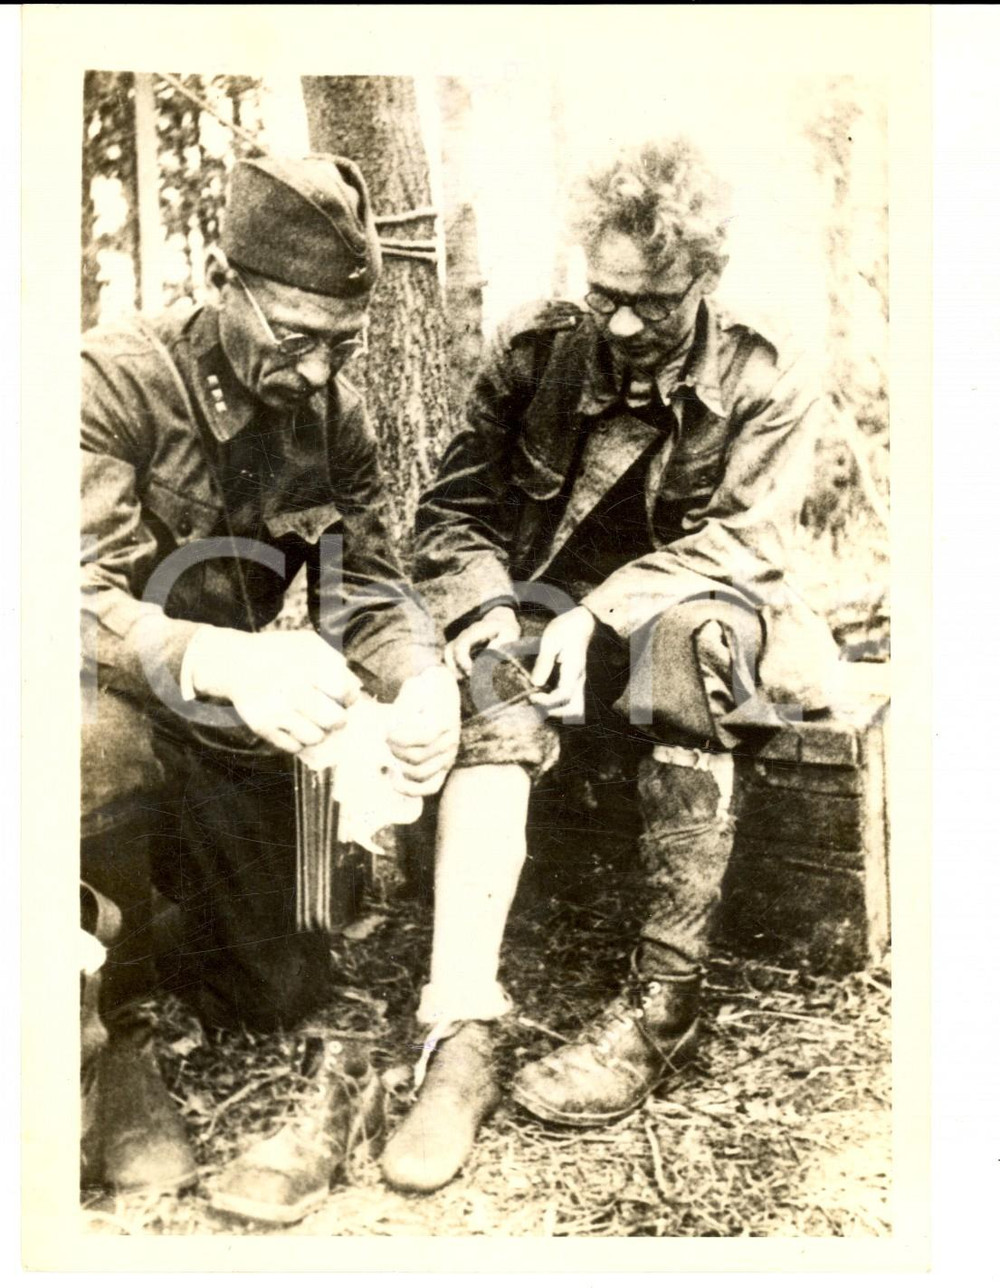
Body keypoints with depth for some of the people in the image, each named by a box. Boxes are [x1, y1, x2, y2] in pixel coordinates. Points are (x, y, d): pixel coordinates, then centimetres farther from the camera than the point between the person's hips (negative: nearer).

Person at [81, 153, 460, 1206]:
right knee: (108, 747, -40)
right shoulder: (120, 381, -20)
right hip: (109, 711, -4)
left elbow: (364, 588, -5)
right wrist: (226, 661, -51)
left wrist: (424, 678, -29)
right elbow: (83, 605, -30)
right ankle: (116, 1043, -13)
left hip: (226, 728, 5)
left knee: (282, 994, 2)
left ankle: (144, 940, 36)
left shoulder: (334, 414, -3)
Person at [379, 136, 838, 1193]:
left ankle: (662, 1005, -32)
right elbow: (452, 510, 2)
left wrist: (605, 608, -28)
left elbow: (747, 538, -13)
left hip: (691, 623, -1)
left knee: (689, 631, -37)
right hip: (547, 620, 2)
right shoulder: (533, 352, 1)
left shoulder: (765, 384, -2)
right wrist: (493, 616, -19)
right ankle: (460, 1040, -37)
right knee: (499, 700, -32)